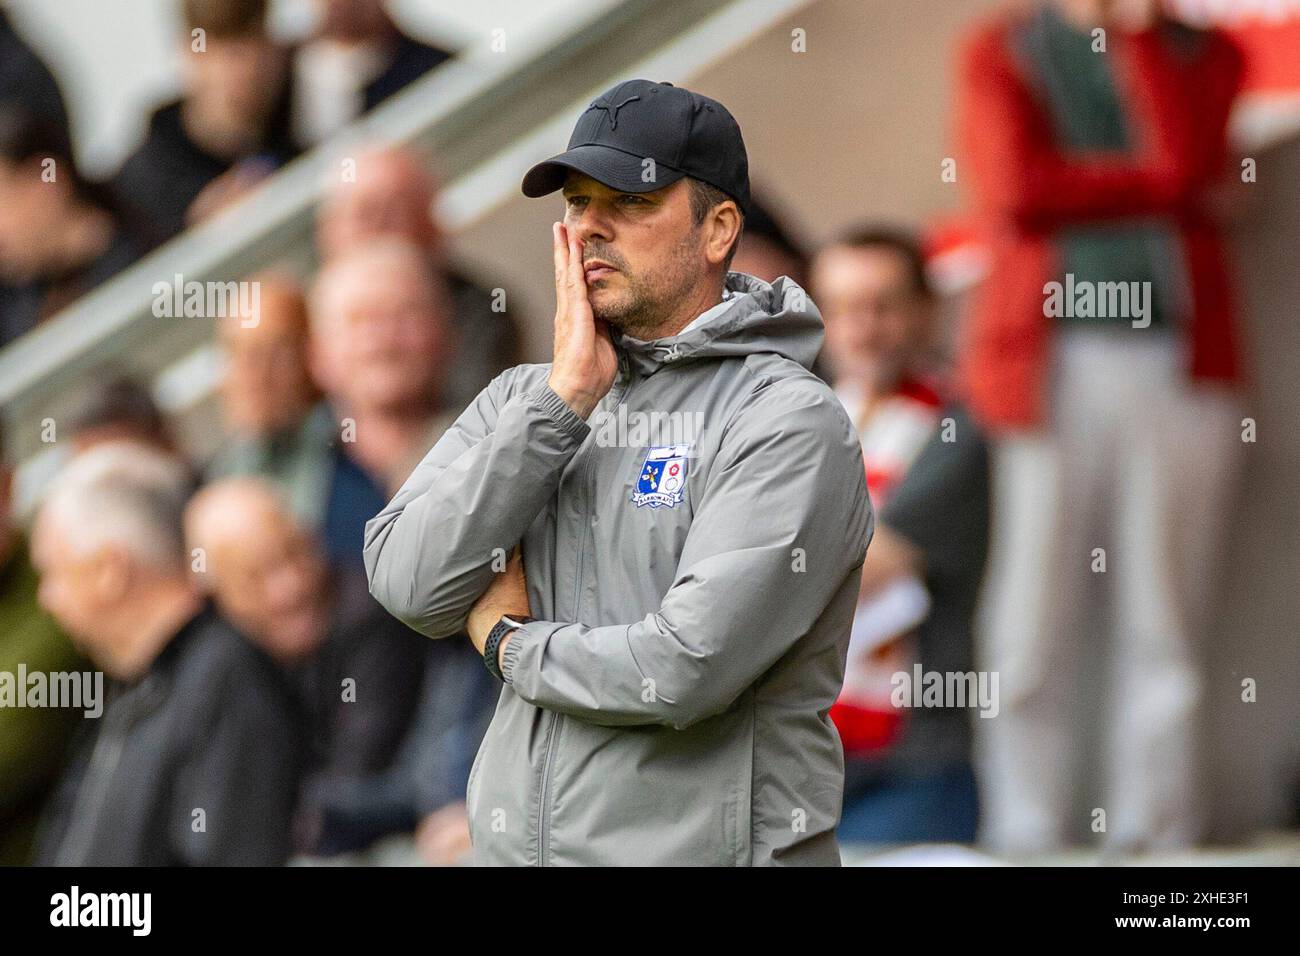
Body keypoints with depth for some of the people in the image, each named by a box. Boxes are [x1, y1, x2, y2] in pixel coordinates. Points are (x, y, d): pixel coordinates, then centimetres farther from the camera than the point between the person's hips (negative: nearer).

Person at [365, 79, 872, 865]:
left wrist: (508, 643, -5)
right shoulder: (524, 397, 8)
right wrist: (564, 397, -11)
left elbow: (687, 669, -21)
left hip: (699, 845, -5)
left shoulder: (791, 425, -11)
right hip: (513, 844, 5)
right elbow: (409, 583, -7)